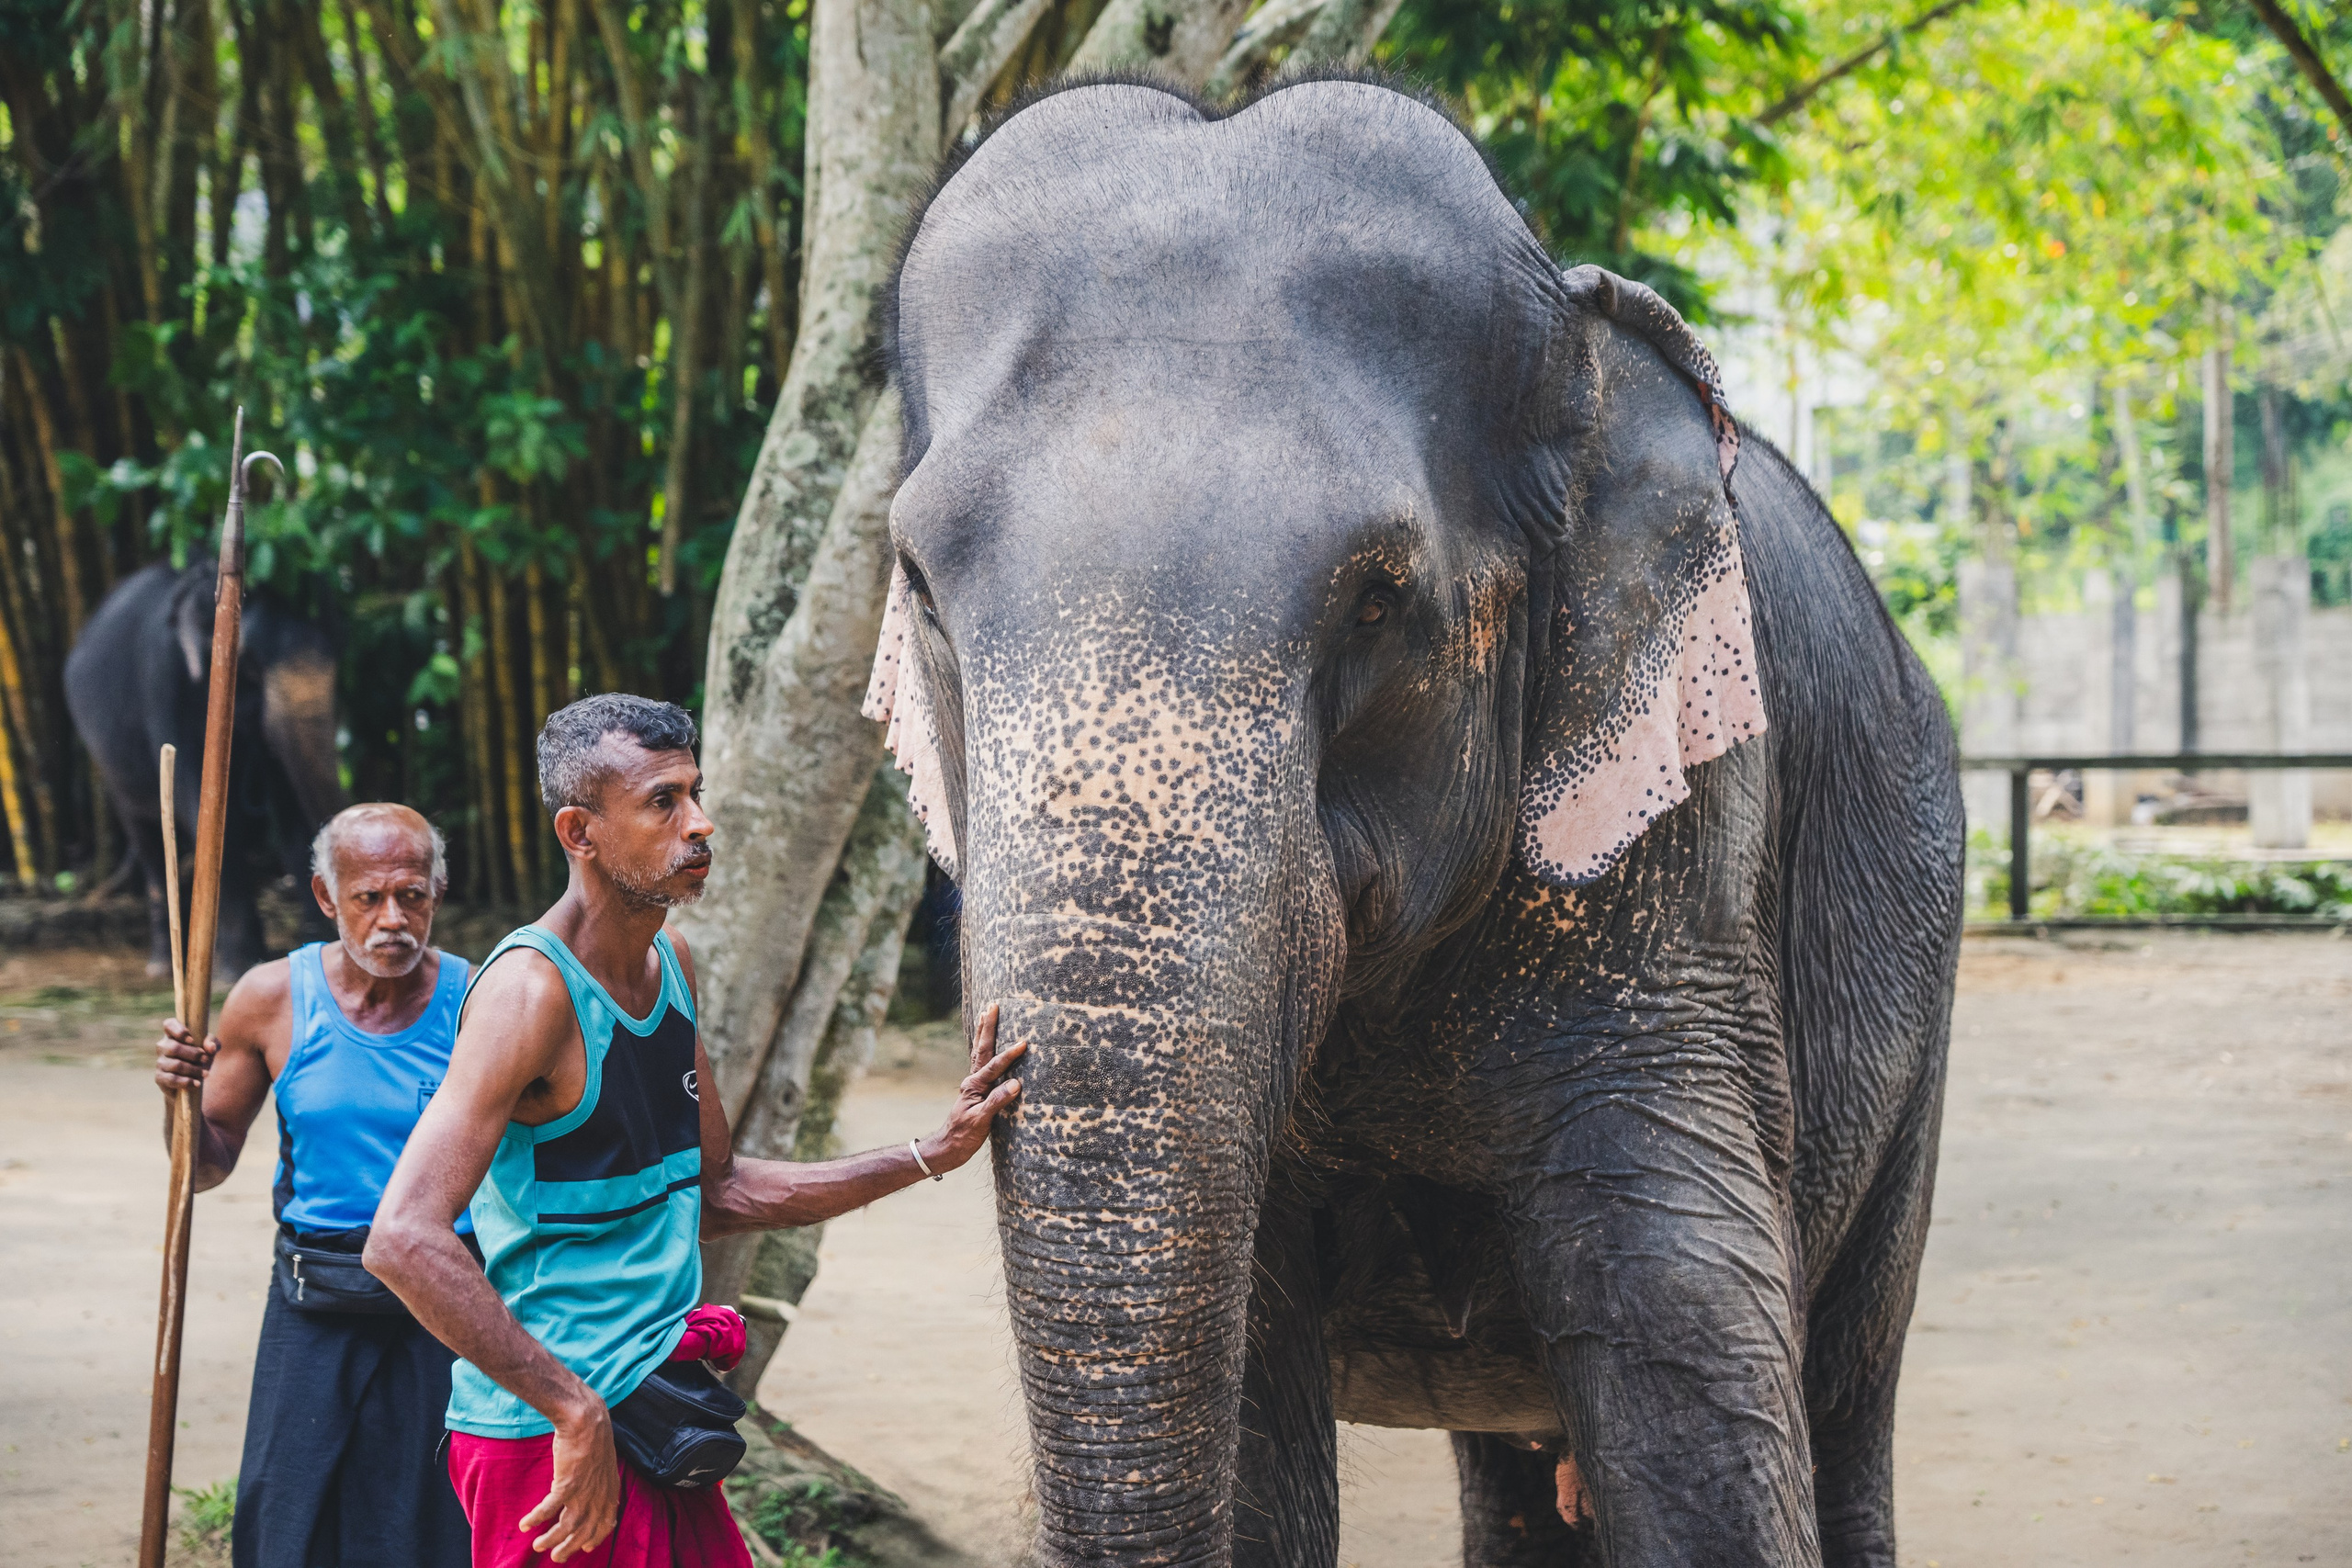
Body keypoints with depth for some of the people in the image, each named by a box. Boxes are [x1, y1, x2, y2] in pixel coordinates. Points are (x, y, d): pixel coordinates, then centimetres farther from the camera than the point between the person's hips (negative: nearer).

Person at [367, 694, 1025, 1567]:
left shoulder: (669, 965, 11)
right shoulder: (533, 989, -18)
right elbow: (404, 1240, -27)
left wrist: (929, 1157, 14)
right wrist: (575, 1411, -25)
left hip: (654, 1420, 9)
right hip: (547, 1438, -8)